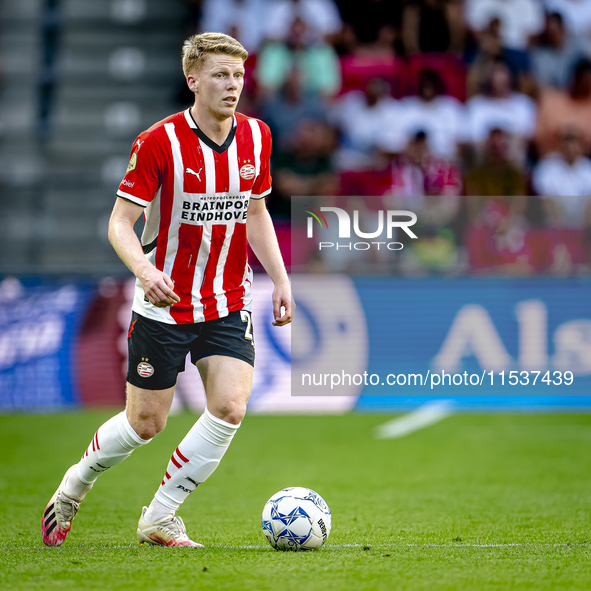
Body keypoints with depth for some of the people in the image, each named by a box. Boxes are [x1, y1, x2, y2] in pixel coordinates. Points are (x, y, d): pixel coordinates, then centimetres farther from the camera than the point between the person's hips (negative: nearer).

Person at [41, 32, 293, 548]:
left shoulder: (256, 136, 1)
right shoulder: (160, 142, -15)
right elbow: (120, 222, -14)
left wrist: (281, 279, 8)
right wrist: (145, 270, -32)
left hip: (229, 302, 4)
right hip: (164, 303, -4)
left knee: (230, 407, -14)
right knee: (146, 423, 3)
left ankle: (159, 518, 3)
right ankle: (73, 489, 33)